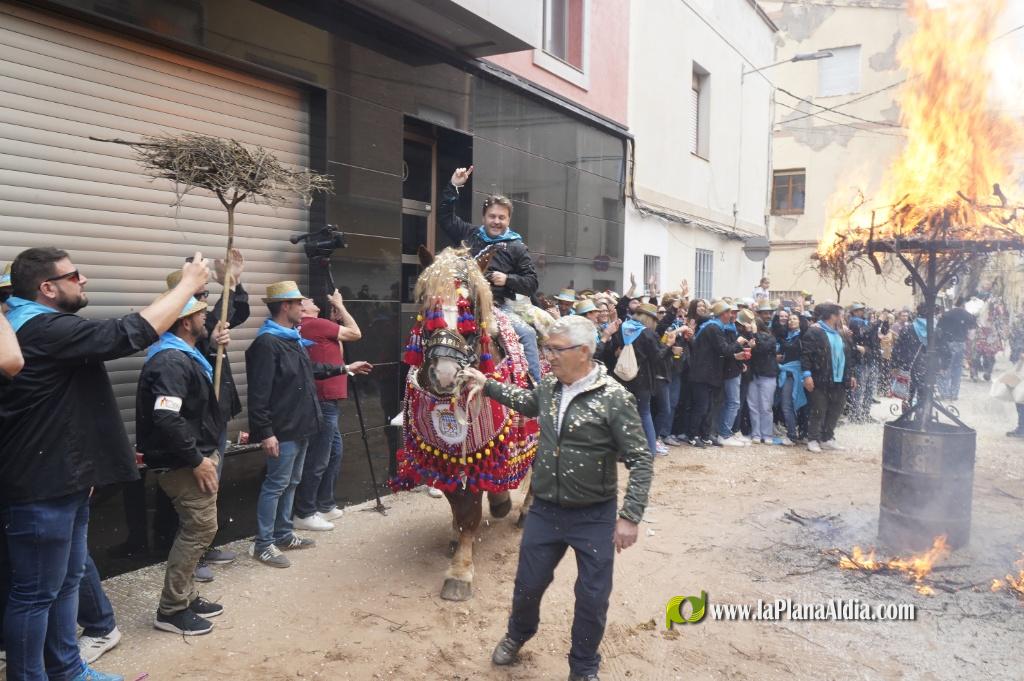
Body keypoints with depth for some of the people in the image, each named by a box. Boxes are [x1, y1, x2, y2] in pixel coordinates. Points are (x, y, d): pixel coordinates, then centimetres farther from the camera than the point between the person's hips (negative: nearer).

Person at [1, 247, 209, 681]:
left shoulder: (40, 327, 13)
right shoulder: (46, 329, -21)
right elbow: (131, 332, -26)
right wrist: (188, 283, -17)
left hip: (58, 481, 11)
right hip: (42, 488, -11)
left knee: (65, 583, 19)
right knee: (36, 594, 3)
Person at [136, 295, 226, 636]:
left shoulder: (186, 355, 12)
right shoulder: (171, 361, -22)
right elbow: (166, 419, -31)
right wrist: (196, 459, -25)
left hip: (194, 456, 11)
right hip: (183, 463, -11)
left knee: (194, 528, 16)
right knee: (201, 528, -5)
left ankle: (186, 597, 28)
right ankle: (172, 610, 5)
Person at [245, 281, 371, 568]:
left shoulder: (293, 339, 13)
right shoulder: (266, 343, -19)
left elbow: (310, 370, 29)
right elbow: (258, 394, -23)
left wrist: (343, 369, 33)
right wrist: (265, 432, -25)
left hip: (300, 427, 10)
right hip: (282, 431, -10)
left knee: (291, 483, 17)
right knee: (276, 485, -1)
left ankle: (283, 534, 30)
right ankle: (263, 544, 10)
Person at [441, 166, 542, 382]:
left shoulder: (516, 247, 8)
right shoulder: (470, 234, 14)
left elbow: (531, 283, 5)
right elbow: (445, 217, 21)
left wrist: (508, 280, -12)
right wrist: (453, 187, 13)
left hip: (499, 307, -2)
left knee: (527, 334, -20)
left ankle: (537, 385, -12)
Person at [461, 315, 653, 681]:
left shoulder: (615, 398, -20)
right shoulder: (548, 386, -2)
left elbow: (640, 461, -17)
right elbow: (527, 403, 23)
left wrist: (630, 516, -21)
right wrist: (486, 383, 21)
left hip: (594, 517, -4)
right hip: (544, 510, 5)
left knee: (592, 598, 9)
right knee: (528, 583, 18)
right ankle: (518, 634, 50)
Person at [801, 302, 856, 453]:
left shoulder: (839, 333, 18)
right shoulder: (814, 331, -8)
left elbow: (847, 355, 23)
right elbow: (805, 353, -14)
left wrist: (850, 375, 19)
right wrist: (807, 374, -21)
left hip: (838, 380, 8)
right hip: (821, 380, -8)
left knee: (835, 410, 11)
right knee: (818, 411, -2)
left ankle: (827, 439, 23)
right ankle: (813, 439, 9)